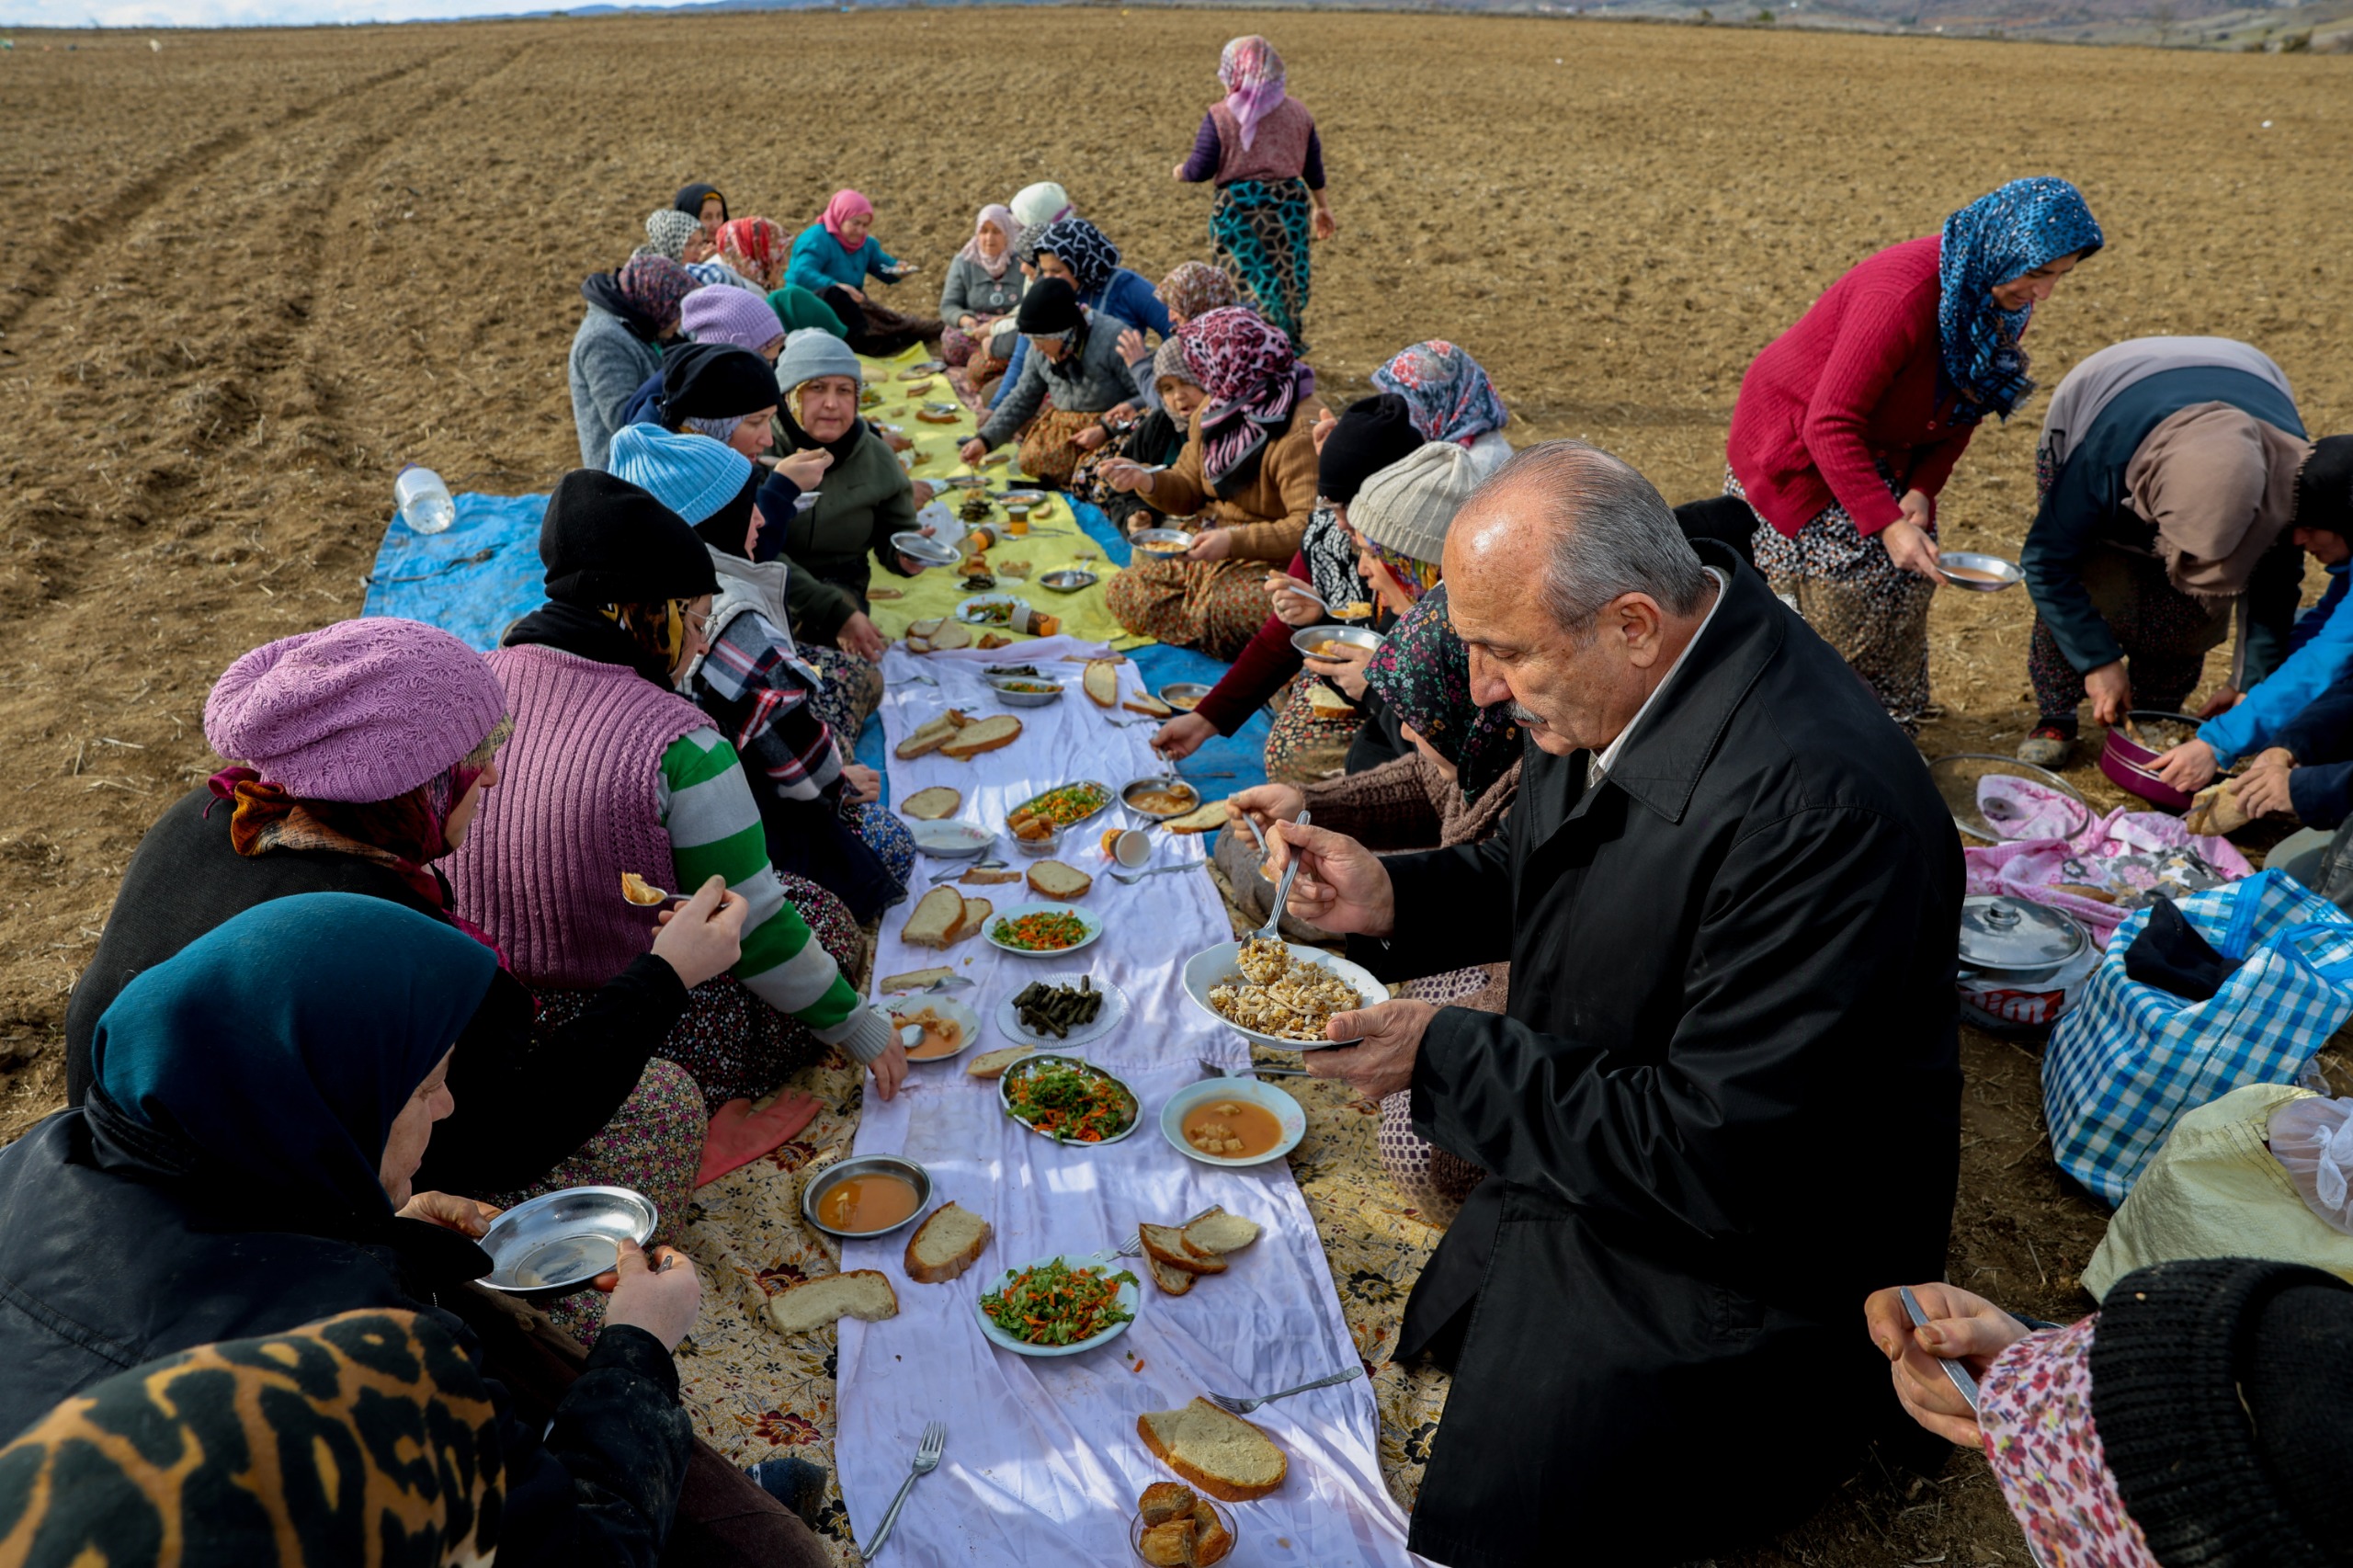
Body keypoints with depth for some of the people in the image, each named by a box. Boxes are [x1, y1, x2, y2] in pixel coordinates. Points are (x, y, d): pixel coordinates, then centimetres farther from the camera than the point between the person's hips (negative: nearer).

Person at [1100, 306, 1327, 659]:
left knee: (1225, 613, -36)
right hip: (1220, 553, 9)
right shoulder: (1212, 412, 6)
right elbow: (1189, 490, 15)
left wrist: (1235, 541, -33)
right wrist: (1146, 482, -6)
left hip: (1279, 562, -8)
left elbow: (1310, 527, -28)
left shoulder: (1301, 430, -22)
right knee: (1123, 593, -4)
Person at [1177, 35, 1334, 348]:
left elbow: (1201, 169, -8)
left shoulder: (1219, 116, -8)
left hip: (1238, 207, -4)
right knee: (1289, 279, 12)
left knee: (1250, 281, 1)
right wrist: (1322, 208, 24)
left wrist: (1181, 172, 15)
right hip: (1290, 203, 4)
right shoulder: (1298, 112, 7)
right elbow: (1313, 169, 13)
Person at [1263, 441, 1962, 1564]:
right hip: (1569, 1165, 8)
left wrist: (1448, 1058, -25)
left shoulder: (1824, 808, -35)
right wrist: (1390, 897, -9)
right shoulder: (1617, 686, -8)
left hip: (1724, 1264, -8)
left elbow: (1716, 1162, -31)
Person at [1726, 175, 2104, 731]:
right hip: (1796, 444, -8)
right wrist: (1886, 524, -36)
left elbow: (1961, 410, 3)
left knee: (1905, 588, 5)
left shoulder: (2005, 300, -7)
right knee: (1838, 602, -10)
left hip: (1881, 452, 8)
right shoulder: (1904, 294, -34)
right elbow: (1831, 425, -33)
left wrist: (1922, 489, -14)